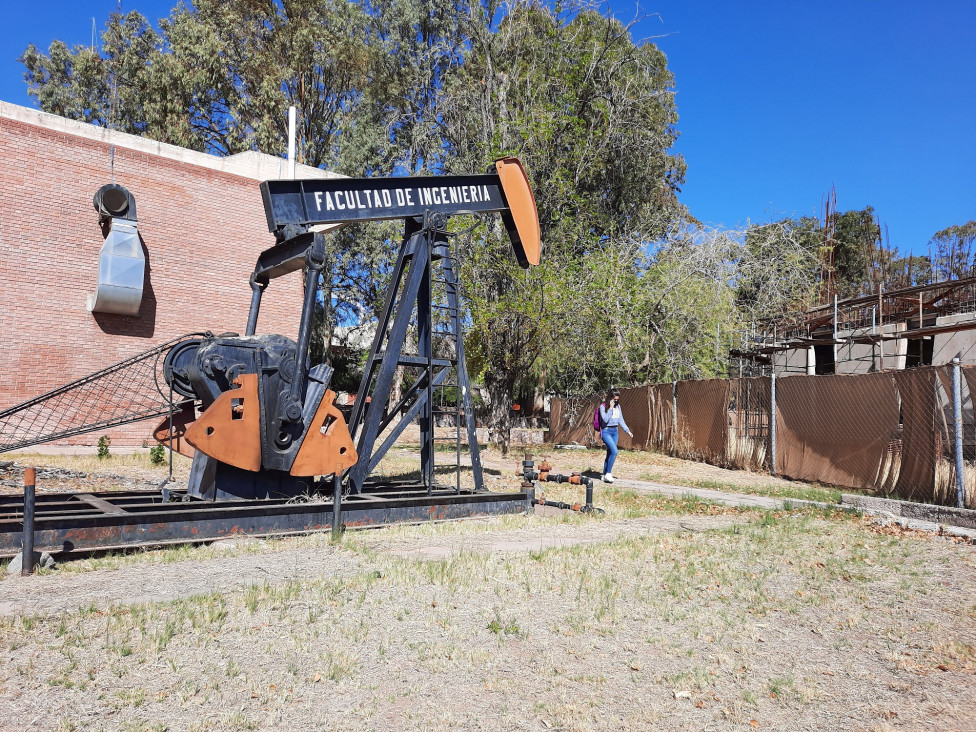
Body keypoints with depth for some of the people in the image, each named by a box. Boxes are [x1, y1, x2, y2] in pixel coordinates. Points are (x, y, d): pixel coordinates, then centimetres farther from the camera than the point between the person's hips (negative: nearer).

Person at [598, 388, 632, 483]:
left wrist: (627, 430, 9)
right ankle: (608, 473, -12)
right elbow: (605, 419, -19)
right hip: (606, 431, -6)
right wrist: (610, 408, -18)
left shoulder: (617, 406, 10)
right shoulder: (603, 406, -8)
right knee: (614, 451, -21)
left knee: (610, 454, 7)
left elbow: (621, 420, 15)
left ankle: (605, 476, 15)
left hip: (615, 431, 6)